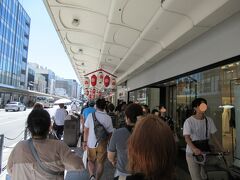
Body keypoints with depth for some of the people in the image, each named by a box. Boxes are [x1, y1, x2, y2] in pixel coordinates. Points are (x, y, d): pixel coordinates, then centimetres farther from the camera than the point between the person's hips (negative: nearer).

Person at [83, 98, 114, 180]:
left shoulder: (90, 115, -10)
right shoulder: (108, 118, -11)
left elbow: (86, 130, -5)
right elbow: (110, 133, -5)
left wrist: (84, 141, 6)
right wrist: (107, 141, 11)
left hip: (91, 143, 1)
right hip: (102, 144, 0)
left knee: (91, 161, 21)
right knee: (100, 163, 17)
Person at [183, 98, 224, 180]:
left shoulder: (209, 120, 1)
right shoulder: (189, 121, -14)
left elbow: (213, 136, 7)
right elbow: (187, 137, -20)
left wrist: (222, 149, -1)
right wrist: (194, 149, -36)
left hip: (206, 150, 5)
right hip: (192, 152, -4)